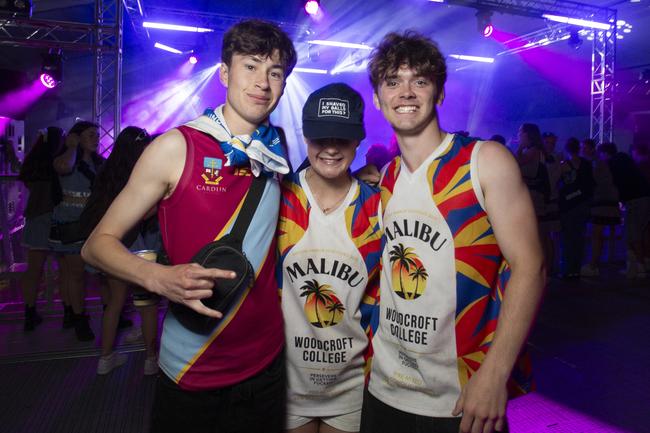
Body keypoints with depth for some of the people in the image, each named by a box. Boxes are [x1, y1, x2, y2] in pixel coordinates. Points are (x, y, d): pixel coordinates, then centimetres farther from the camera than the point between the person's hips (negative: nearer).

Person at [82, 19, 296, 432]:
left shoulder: (278, 155, 2)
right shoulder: (176, 147, -11)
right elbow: (99, 243, -9)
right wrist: (159, 277, -27)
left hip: (266, 363, 4)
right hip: (191, 372, -4)